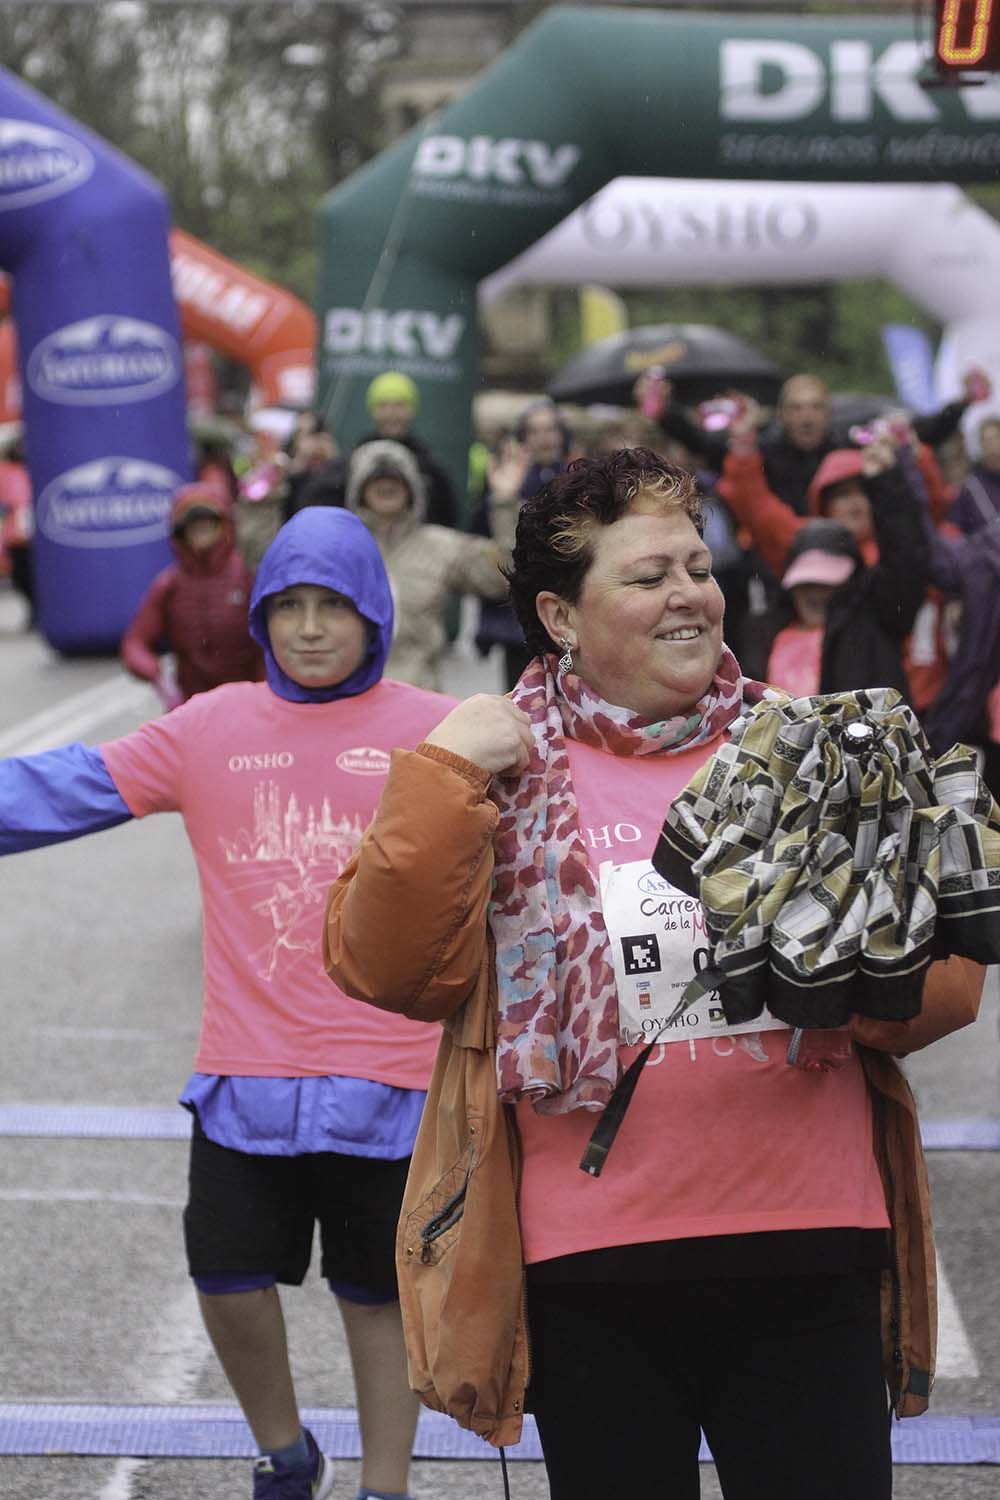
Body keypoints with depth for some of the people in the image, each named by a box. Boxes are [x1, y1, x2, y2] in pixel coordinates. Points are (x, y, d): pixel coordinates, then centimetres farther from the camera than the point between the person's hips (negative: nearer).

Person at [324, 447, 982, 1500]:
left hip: (809, 1253, 2)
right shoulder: (500, 773, 3)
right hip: (592, 1266, -1)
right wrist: (441, 778, -14)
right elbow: (387, 969, -7)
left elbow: (941, 968, 10)